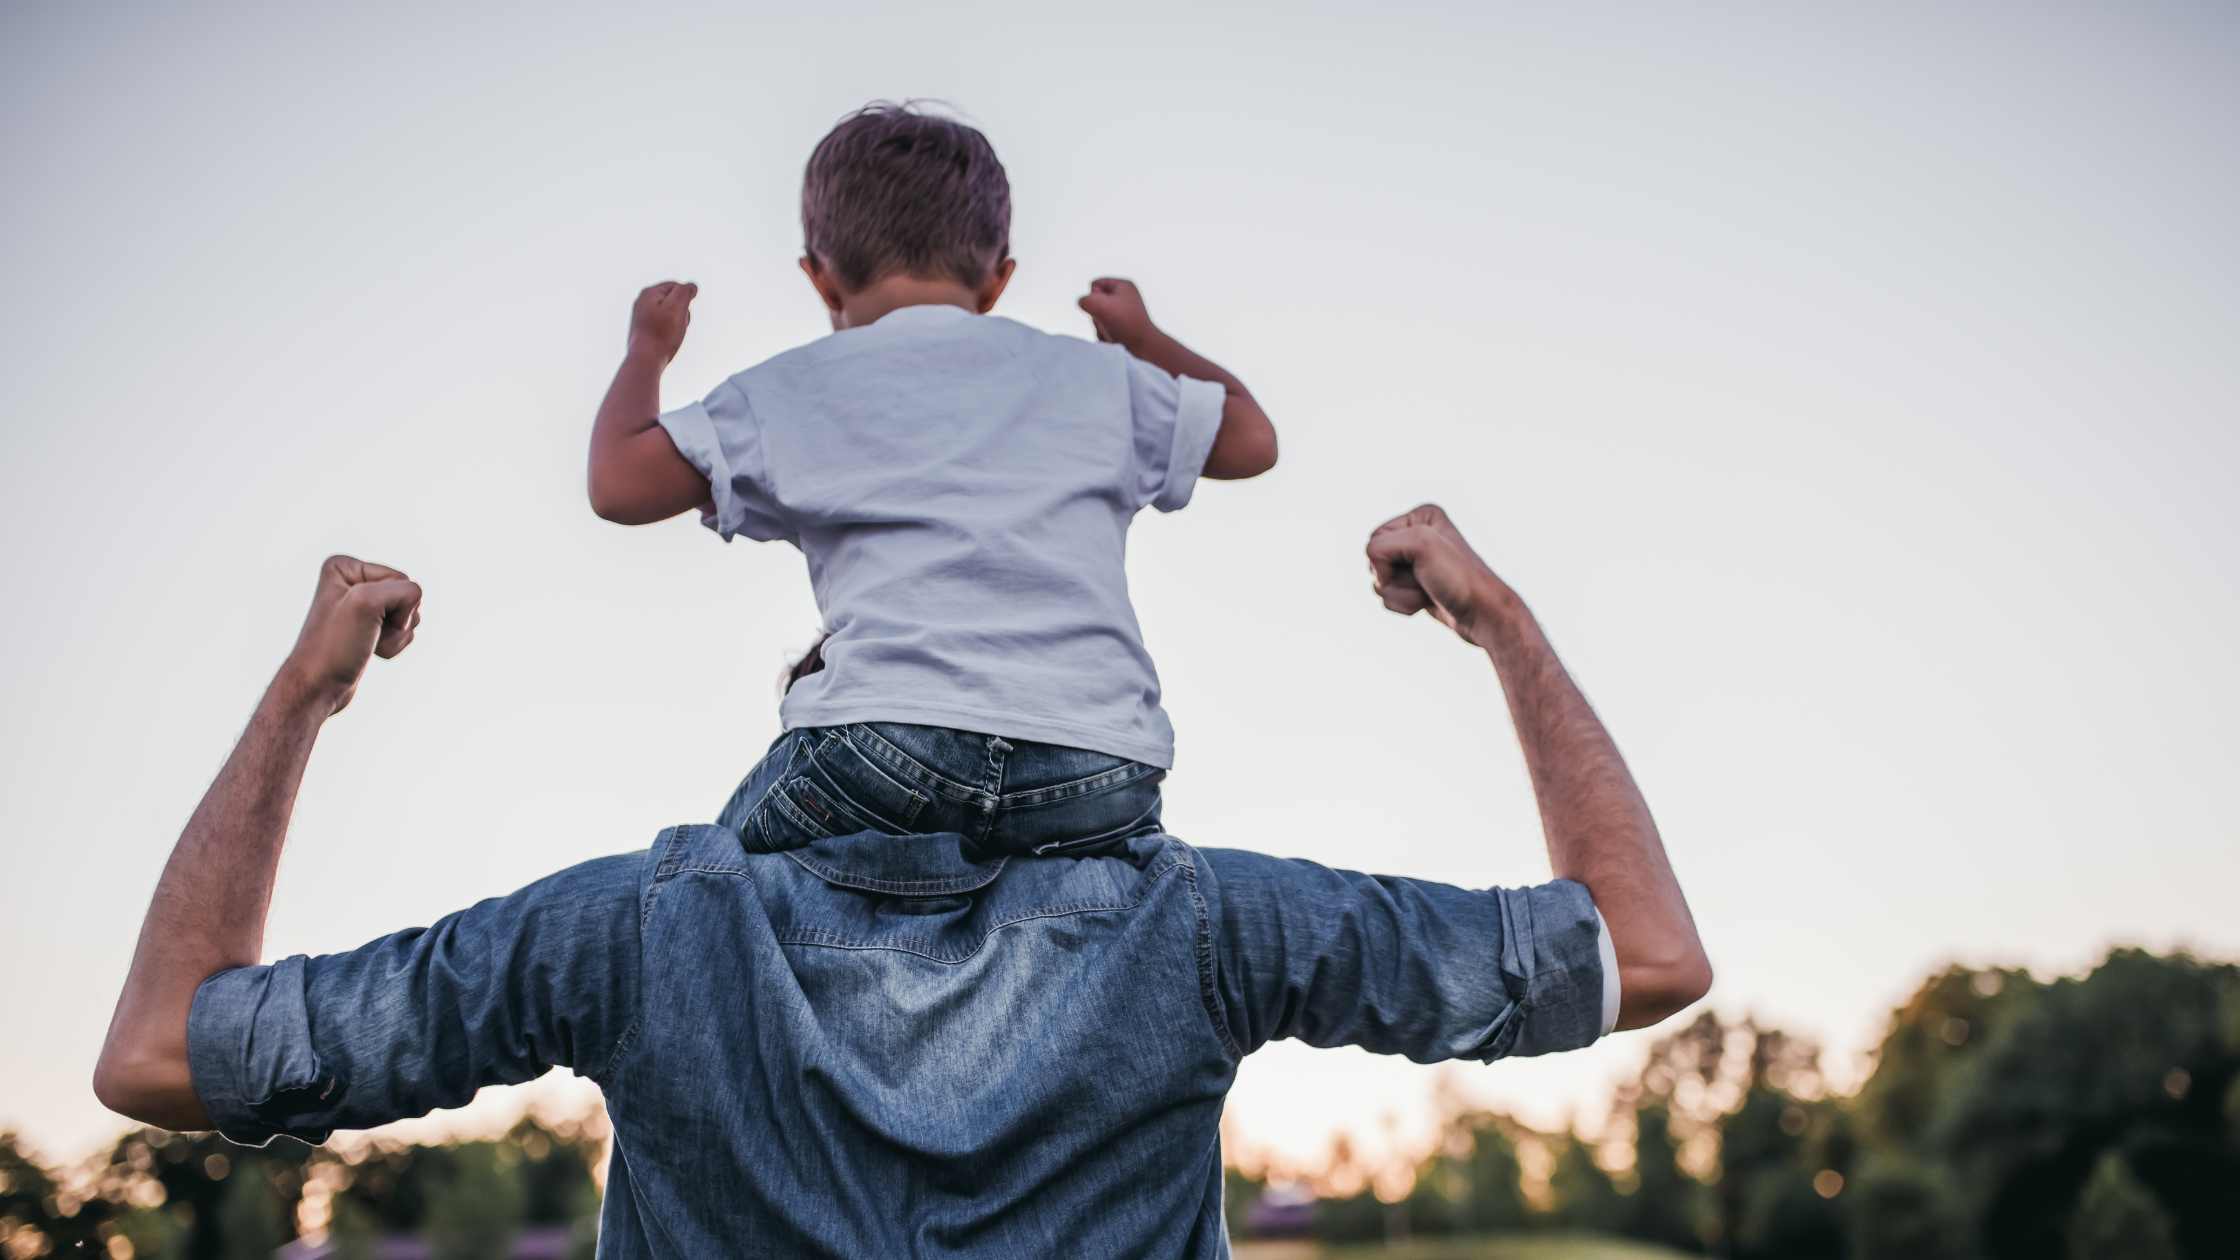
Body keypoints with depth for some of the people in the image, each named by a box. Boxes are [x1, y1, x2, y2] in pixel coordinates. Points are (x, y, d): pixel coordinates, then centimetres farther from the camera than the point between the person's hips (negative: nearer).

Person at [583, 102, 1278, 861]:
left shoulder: (792, 392, 16)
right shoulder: (1093, 375, 23)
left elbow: (617, 485, 17)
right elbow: (1251, 439, 35)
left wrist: (647, 350, 37)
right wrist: (1144, 340, 54)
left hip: (890, 745, -1)